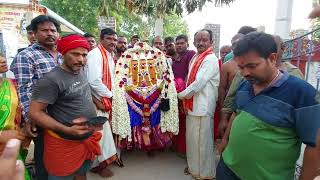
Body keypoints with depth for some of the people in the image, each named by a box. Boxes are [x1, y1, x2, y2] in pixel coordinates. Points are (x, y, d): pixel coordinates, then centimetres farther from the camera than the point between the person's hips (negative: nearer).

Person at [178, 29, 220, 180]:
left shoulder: (211, 59, -14)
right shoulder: (195, 58, 13)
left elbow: (198, 84, -20)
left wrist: (181, 95, -8)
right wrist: (186, 99, 9)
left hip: (203, 107, -8)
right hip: (192, 105, 8)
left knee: (202, 140, 5)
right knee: (192, 138, 18)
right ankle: (194, 166, 38)